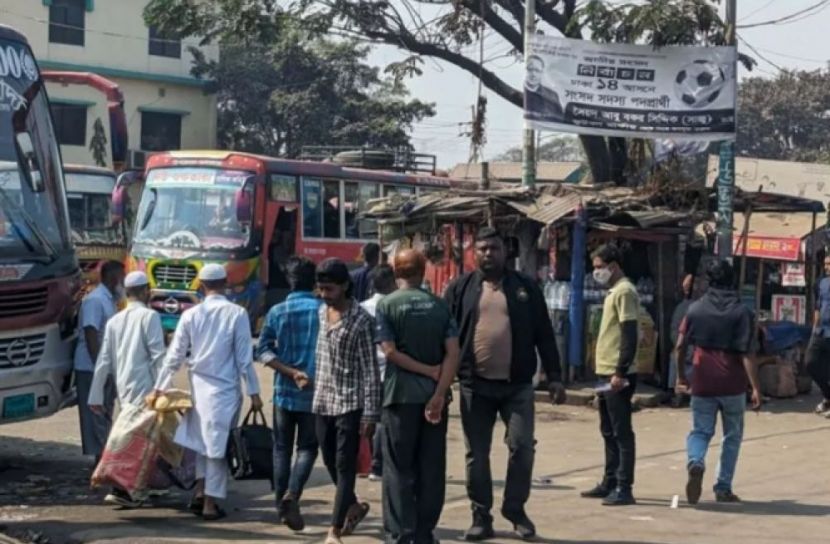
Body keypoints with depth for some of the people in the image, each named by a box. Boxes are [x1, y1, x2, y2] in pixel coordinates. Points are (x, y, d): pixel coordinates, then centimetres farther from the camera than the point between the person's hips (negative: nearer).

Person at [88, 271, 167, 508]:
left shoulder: (115, 321, 13)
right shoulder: (149, 316, -5)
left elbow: (104, 361, 11)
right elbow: (158, 355, -11)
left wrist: (96, 396, 13)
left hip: (123, 388, 7)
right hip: (144, 387, -6)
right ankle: (121, 489, -14)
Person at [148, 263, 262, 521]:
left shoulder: (191, 315, 0)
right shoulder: (237, 313, -8)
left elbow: (175, 356, 3)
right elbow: (244, 357, -8)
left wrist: (158, 389, 12)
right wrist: (253, 391, -1)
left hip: (199, 386, 3)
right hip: (225, 388, -3)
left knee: (203, 441, 21)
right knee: (218, 444, 4)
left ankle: (200, 491, 15)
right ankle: (210, 503, 6)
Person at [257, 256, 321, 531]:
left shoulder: (277, 312, 0)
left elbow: (263, 350, -7)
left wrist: (291, 372, -11)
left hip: (284, 391, 1)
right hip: (316, 391, -1)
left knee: (282, 448, 12)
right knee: (307, 447, 6)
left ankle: (282, 506, 13)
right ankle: (292, 495, -16)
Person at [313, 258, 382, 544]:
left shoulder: (360, 320, -13)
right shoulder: (321, 312, 7)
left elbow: (370, 370, -13)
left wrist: (370, 413, -16)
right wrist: (316, 393, 18)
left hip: (349, 403, -7)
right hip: (323, 401, 7)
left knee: (344, 466, -3)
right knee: (330, 463, 15)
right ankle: (354, 506, 36)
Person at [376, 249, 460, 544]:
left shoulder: (387, 305, -2)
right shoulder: (439, 306, 6)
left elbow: (390, 352, -12)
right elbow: (453, 353, -4)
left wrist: (427, 370, -6)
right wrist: (439, 393, -9)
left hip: (401, 395, -3)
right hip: (434, 395, 3)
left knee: (400, 469, 3)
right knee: (431, 468, 9)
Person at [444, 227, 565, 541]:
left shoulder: (525, 287, 6)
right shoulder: (460, 289, 6)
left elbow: (544, 335, 6)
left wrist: (553, 377, 2)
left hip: (517, 384, 0)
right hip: (475, 385, 0)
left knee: (522, 446, -4)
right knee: (477, 454, 5)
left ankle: (516, 509, 14)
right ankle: (481, 516, 15)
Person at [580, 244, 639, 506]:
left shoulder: (624, 291, -13)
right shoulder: (614, 291, 18)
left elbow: (630, 335, -20)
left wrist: (620, 372, -23)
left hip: (618, 376, -10)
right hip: (608, 373, 10)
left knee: (621, 433, -6)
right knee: (609, 432, 15)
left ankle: (624, 488, -4)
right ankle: (610, 483, 22)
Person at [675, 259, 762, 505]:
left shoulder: (696, 309, 3)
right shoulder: (741, 312, -6)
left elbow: (680, 346, 2)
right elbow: (745, 354, -12)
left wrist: (681, 376, 16)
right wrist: (756, 388, -11)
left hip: (703, 383, 2)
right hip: (732, 385, -1)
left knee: (700, 431, 10)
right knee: (732, 436, 14)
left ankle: (695, 462, -22)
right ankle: (723, 488, 14)